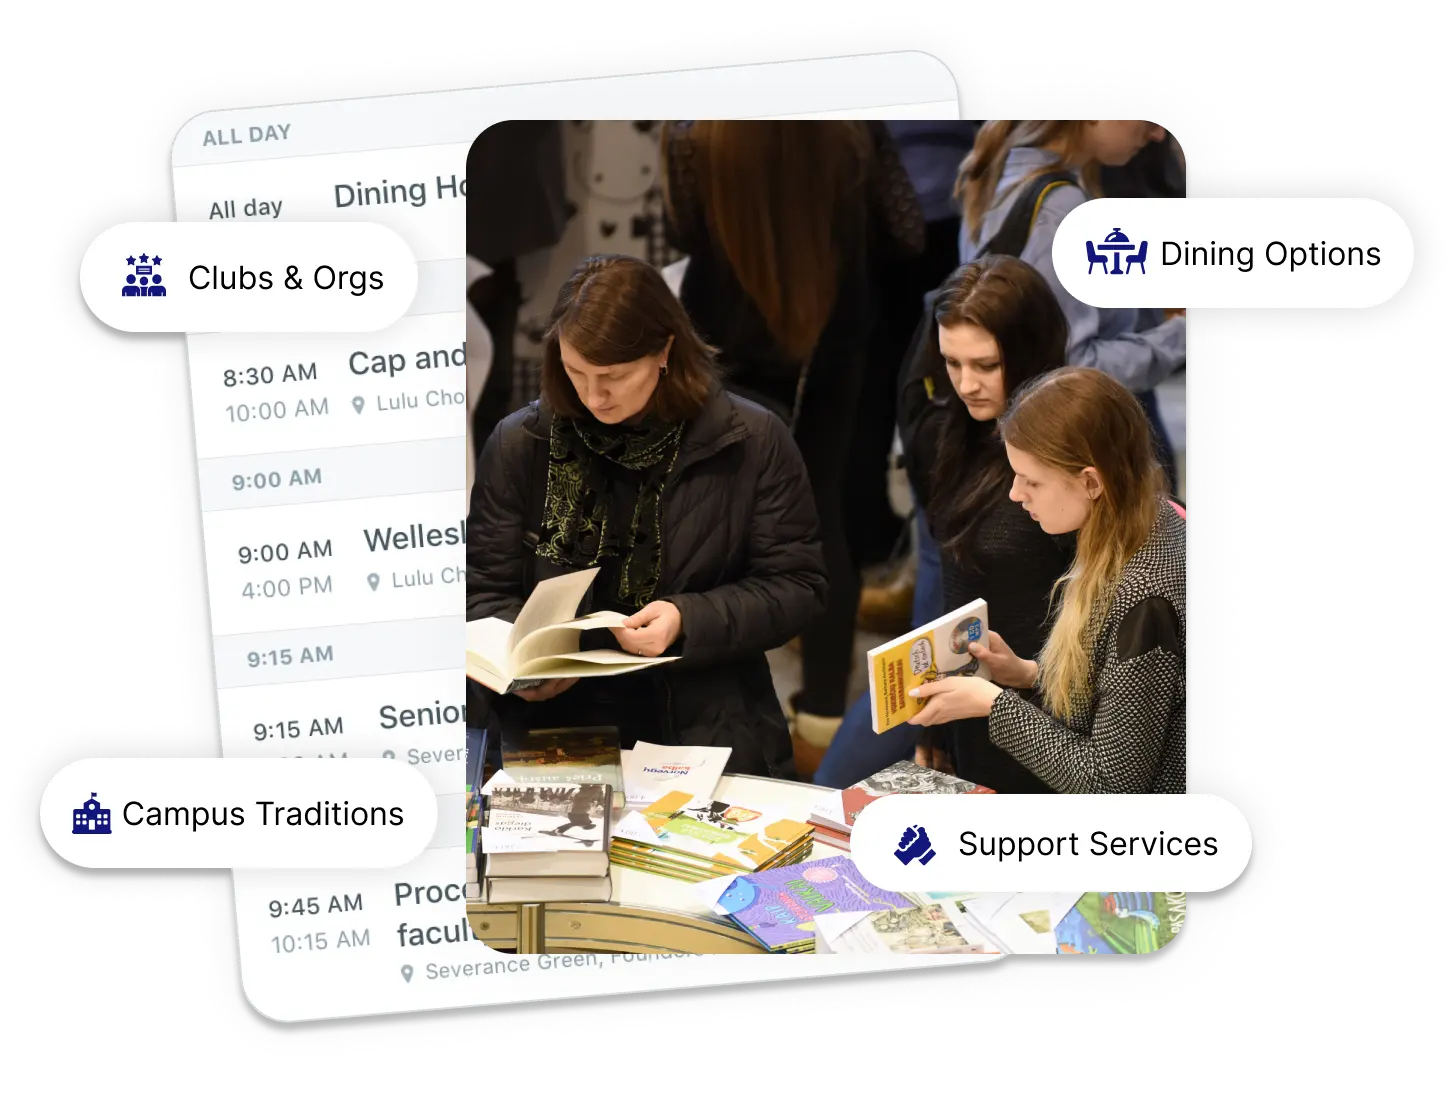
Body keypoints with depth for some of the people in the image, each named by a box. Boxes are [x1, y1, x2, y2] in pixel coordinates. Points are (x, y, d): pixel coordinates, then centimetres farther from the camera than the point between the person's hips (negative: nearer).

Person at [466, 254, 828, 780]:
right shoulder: (519, 443, 3)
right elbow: (486, 591, 10)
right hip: (554, 721, 1)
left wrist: (688, 620, -14)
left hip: (709, 728, 0)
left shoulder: (752, 441, -1)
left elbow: (797, 585, 2)